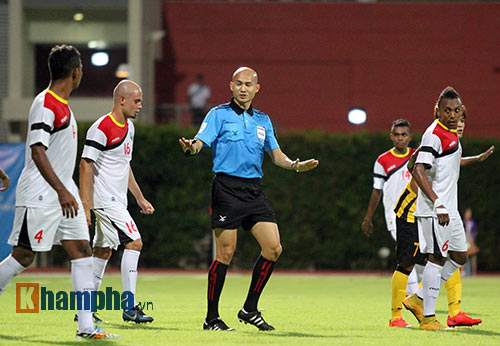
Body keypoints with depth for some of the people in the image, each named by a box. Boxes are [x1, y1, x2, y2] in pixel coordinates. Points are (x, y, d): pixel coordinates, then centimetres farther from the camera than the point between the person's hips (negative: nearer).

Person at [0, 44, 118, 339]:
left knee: (82, 250, 0)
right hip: (39, 197, -9)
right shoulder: (45, 104, -16)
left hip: (64, 193, 9)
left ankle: (86, 325, -3)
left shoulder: (63, 104, 14)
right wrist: (61, 191, -27)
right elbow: (37, 151, -22)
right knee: (24, 256, -3)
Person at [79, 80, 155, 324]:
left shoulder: (128, 127, 14)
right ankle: (130, 307, -13)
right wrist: (85, 206, -20)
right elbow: (85, 165, -16)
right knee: (134, 243, -14)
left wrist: (140, 198, 24)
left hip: (117, 201, 10)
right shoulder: (102, 128, -15)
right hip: (105, 200, -10)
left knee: (103, 251, 10)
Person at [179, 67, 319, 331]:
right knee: (225, 253, -6)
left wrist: (295, 165, -2)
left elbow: (276, 155, 18)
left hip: (254, 190, 6)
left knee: (273, 247, -4)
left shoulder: (263, 121, 17)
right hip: (227, 188, -6)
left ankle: (250, 309, 9)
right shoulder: (219, 114, 1)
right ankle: (212, 317, 4)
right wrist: (191, 148, -34)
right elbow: (200, 141, -10)